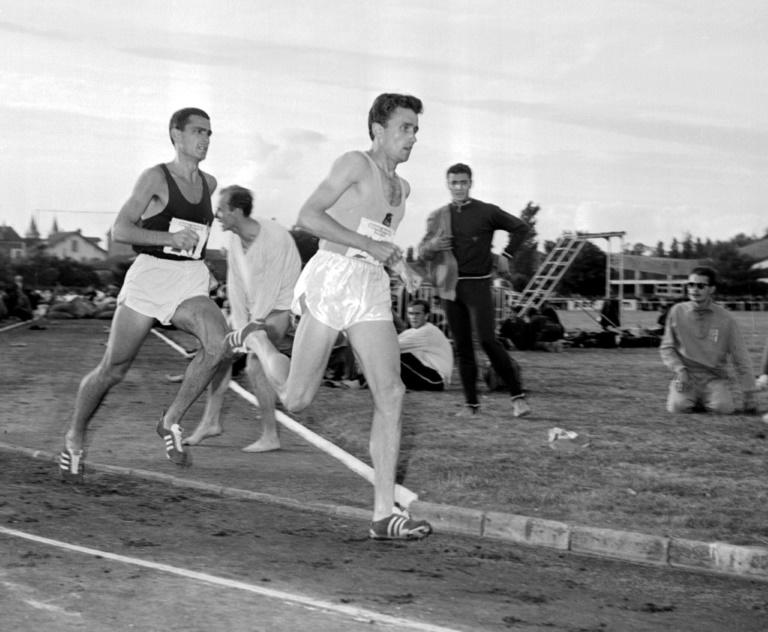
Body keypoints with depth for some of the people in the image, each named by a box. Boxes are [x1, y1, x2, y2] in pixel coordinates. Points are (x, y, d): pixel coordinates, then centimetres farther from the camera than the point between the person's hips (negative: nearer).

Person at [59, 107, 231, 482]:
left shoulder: (208, 184, 12)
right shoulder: (156, 177, -4)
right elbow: (119, 230, -10)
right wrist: (170, 238, -20)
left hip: (190, 285, 4)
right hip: (149, 276, -4)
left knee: (219, 345, -26)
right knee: (112, 369, 3)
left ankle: (171, 421, -10)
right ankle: (74, 438, 25)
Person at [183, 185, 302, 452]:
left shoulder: (275, 238, -27)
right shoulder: (235, 239, -4)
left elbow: (271, 288, -24)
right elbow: (235, 285, -3)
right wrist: (239, 326, -11)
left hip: (278, 307, -7)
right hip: (250, 306, 7)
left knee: (255, 365, -18)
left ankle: (270, 436, -9)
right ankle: (211, 421, 15)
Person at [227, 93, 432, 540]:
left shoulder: (401, 187, 21)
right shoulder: (355, 164, -2)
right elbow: (308, 216, -12)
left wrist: (398, 262, 18)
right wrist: (370, 245, -16)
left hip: (372, 292, 6)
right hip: (331, 277, -6)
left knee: (391, 394, -11)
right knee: (296, 399, 1)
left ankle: (385, 514, -11)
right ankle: (256, 340, 33)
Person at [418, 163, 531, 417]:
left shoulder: (486, 212, 1)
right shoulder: (438, 217, 10)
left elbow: (520, 227, 11)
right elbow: (422, 252, 11)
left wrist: (505, 256, 2)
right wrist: (432, 246, -12)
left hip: (477, 284, -4)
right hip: (451, 287, 4)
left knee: (488, 341, -15)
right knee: (462, 348, 4)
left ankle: (518, 396, -10)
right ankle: (472, 404, 9)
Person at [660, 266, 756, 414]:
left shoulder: (726, 319, 0)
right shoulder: (677, 312, 2)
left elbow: (741, 359, 3)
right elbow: (666, 348, 9)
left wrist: (749, 395, 0)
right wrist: (679, 369, -10)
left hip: (714, 377, 0)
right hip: (686, 375, 0)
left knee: (724, 407, -28)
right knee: (677, 406, -28)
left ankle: (705, 401, 7)